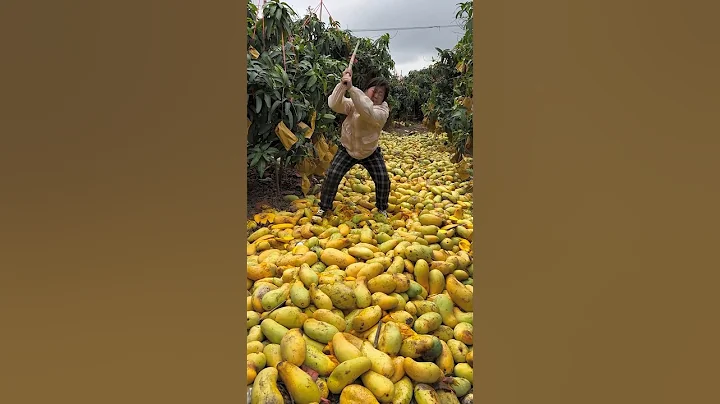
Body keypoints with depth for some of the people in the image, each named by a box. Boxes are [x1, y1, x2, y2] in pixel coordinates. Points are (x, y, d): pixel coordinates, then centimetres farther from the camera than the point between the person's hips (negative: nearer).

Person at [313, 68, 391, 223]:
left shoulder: (383, 110, -21)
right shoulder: (353, 103, -15)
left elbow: (368, 112, -44)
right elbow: (334, 104, -34)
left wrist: (351, 88, -52)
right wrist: (342, 85, -50)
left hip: (370, 152, 0)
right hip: (347, 149, 0)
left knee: (383, 179, -9)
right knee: (332, 174, -13)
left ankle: (382, 209, 18)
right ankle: (324, 208, 5)